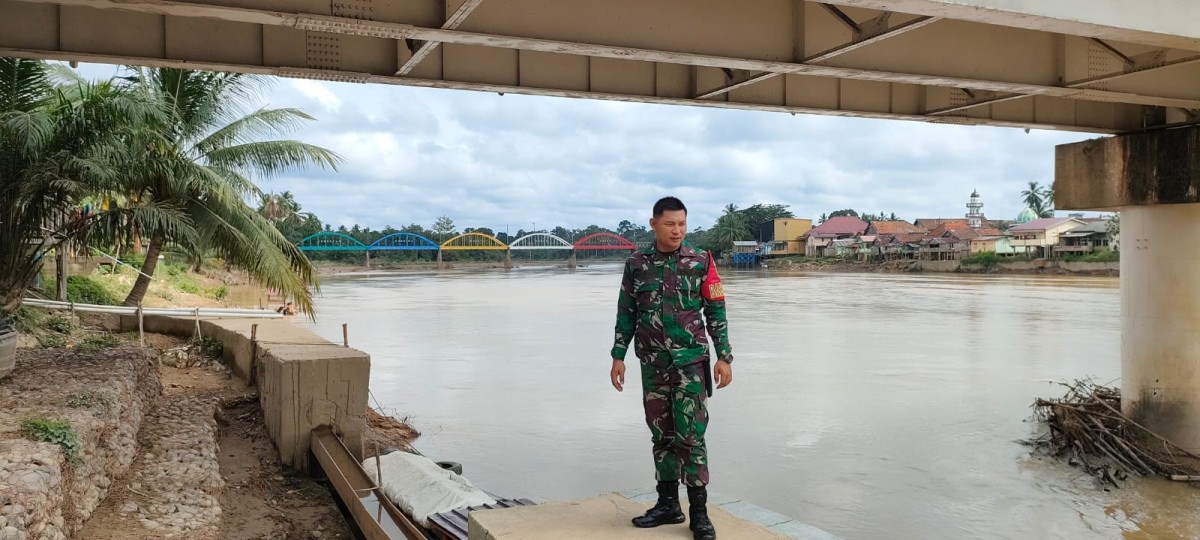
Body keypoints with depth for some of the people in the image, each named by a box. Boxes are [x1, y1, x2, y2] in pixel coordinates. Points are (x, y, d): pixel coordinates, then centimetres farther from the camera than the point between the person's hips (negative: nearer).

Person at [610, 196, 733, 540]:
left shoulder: (701, 262, -3)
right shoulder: (636, 265, 3)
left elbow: (716, 312, -1)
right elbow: (626, 314, 8)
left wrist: (724, 357, -5)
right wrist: (618, 357, 5)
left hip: (691, 361, -3)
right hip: (653, 364, 3)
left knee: (691, 436, -6)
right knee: (662, 435, 11)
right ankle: (668, 504, 22)